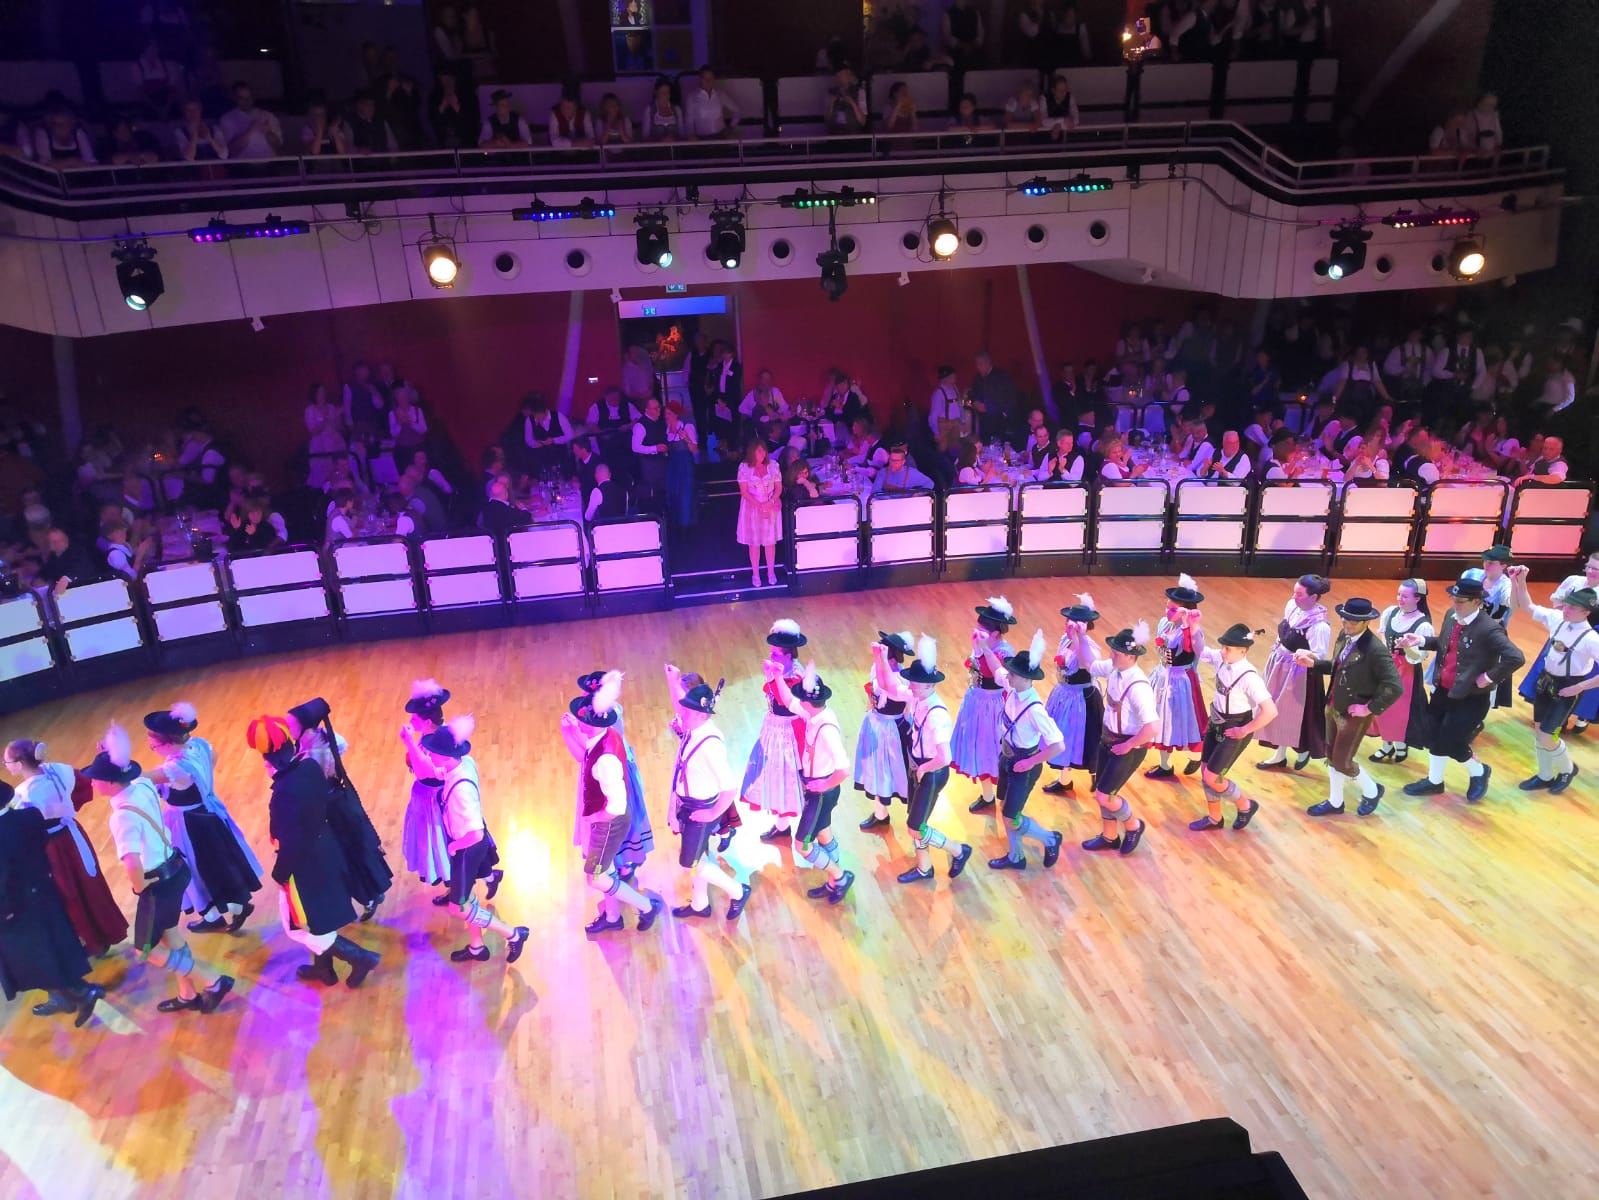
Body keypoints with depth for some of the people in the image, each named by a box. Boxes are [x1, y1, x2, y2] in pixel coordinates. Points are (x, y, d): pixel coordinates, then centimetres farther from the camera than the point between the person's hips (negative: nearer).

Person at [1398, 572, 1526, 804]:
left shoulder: (1488, 629, -25)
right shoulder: (1451, 615, -1)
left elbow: (1516, 658, -30)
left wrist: (1489, 677, -23)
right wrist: (1422, 641, -1)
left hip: (1471, 698, -8)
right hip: (1444, 690, 8)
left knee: (1452, 744, 0)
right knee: (1433, 737, 16)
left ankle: (1479, 772, 32)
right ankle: (1434, 782, 37)